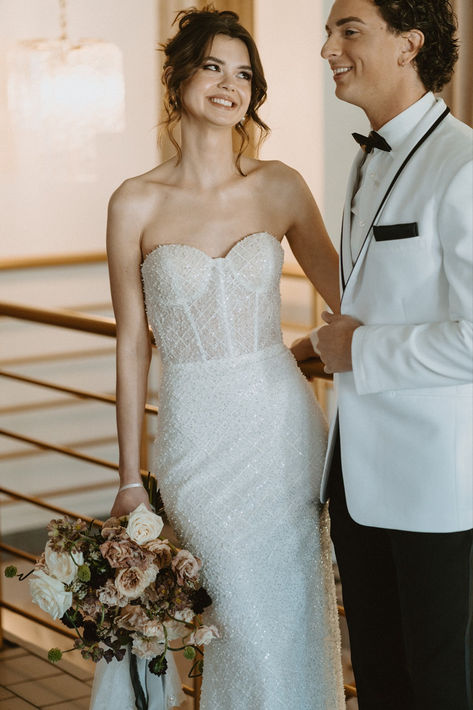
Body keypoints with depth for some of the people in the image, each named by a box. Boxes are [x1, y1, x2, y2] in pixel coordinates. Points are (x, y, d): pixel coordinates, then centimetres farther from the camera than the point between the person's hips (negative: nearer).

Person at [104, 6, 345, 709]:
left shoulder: (280, 187, 1)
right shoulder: (136, 204, -4)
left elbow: (347, 293, 10)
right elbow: (132, 342, 1)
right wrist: (130, 478, 3)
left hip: (284, 422, 2)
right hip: (197, 436, -2)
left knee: (296, 626, 9)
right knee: (248, 632, 2)